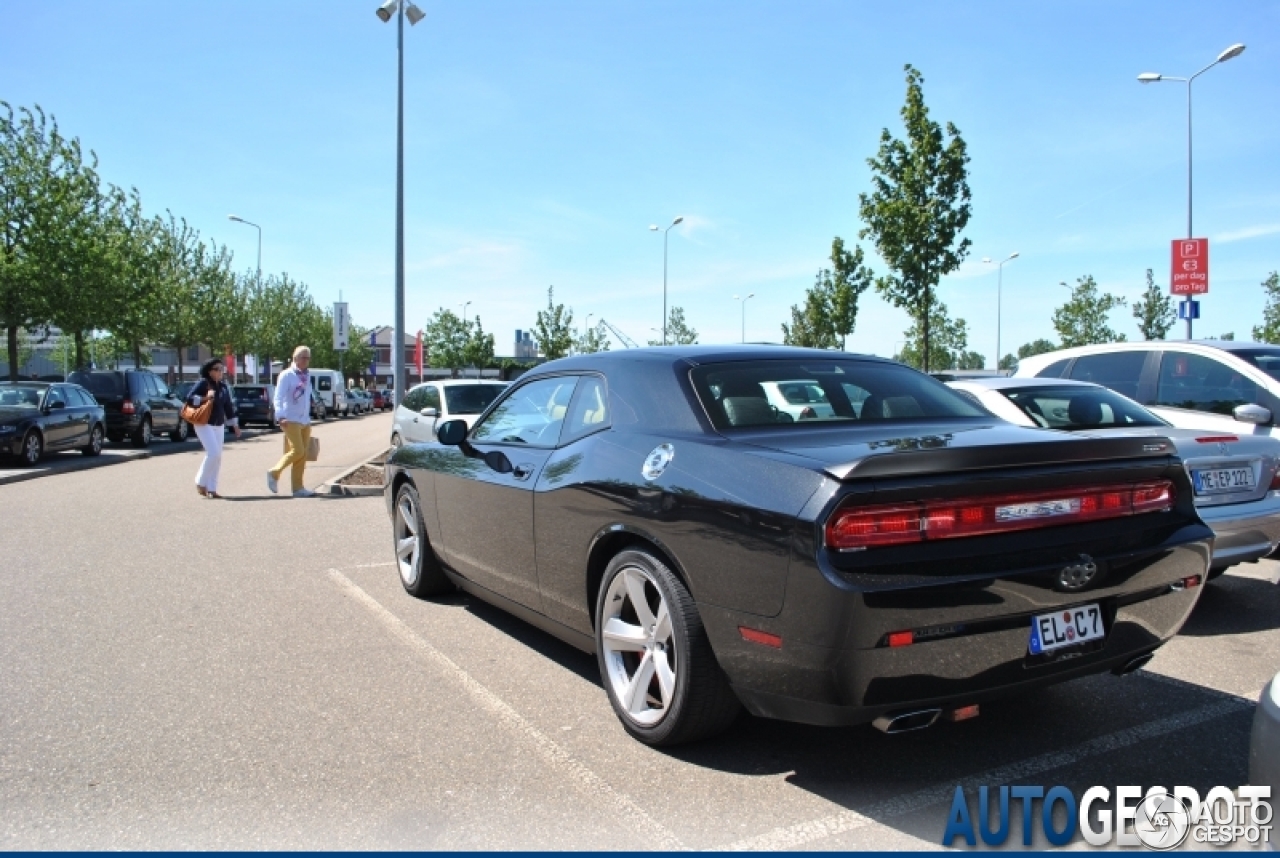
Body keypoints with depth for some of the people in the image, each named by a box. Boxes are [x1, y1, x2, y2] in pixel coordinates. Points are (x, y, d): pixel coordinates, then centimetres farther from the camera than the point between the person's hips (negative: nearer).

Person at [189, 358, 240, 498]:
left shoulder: (223, 386, 11)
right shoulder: (203, 383, -7)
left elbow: (228, 406, 18)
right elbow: (190, 398, -13)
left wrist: (235, 425, 18)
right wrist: (205, 398, -25)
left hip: (219, 425, 7)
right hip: (204, 424, -6)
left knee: (217, 457, 4)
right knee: (213, 453, -16)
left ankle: (211, 489, 10)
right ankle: (201, 483, 2)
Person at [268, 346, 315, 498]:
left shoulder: (307, 376, 16)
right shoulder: (286, 375, -6)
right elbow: (278, 398, -15)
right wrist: (280, 416, -29)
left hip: (305, 421, 7)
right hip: (291, 420, -7)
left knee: (303, 454, 3)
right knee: (297, 451, -16)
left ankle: (298, 488, 7)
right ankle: (274, 473, 5)